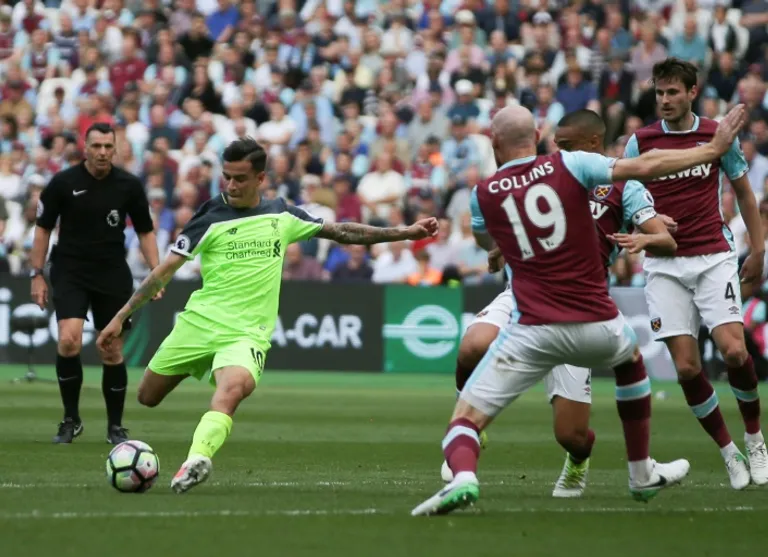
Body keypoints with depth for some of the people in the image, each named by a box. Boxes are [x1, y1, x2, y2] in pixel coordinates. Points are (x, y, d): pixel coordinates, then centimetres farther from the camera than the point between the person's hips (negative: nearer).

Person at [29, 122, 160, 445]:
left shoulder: (129, 186, -2)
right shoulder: (63, 183, -7)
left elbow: (145, 231, 8)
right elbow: (43, 228, 2)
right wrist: (37, 275, -2)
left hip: (113, 275, 2)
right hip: (70, 273, -2)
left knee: (113, 352, 4)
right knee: (68, 340, -20)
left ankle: (115, 426, 18)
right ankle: (71, 419, -4)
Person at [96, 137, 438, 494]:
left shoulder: (281, 216, 8)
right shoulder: (211, 218, -1)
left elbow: (341, 232, 17)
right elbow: (165, 270, -1)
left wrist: (406, 233, 14)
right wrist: (120, 318, -4)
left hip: (247, 334, -1)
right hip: (199, 322, 1)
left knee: (231, 391, -32)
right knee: (147, 398, 8)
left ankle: (196, 460, -49)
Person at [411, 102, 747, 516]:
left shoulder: (483, 194, 4)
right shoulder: (569, 166, -1)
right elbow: (646, 167, -5)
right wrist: (713, 149, 3)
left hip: (532, 333, -1)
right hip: (597, 325, 1)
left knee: (465, 419, 4)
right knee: (630, 360, 37)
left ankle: (463, 477, -31)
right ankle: (642, 475, 43)